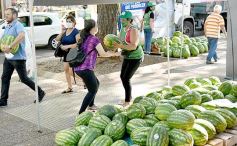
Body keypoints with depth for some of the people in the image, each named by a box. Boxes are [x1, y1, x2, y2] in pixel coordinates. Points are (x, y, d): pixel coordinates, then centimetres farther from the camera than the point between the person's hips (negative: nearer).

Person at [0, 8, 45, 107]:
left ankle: (40, 93, 15)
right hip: (8, 57, 9)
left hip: (18, 57, -9)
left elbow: (21, 35, -35)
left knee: (24, 79, 0)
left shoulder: (18, 25, -15)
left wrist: (10, 47, -35)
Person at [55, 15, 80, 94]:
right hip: (66, 54, 8)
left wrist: (68, 46, -23)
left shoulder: (76, 32, -12)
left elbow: (78, 43, -21)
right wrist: (62, 32, -11)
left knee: (71, 71, -9)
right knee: (66, 70, 8)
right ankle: (69, 88, 18)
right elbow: (57, 39, 4)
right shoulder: (65, 31, 9)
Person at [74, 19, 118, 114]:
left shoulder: (84, 38, 15)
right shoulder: (94, 39, -9)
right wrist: (114, 54, 5)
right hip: (86, 69, -9)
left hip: (78, 68, 9)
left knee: (96, 84, 26)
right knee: (93, 90, 2)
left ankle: (91, 105, 38)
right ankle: (81, 113, -2)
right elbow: (103, 54, -11)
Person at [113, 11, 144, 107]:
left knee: (126, 79, -11)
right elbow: (120, 43, 8)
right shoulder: (123, 29, 4)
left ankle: (127, 101, 2)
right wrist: (114, 44, -14)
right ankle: (129, 96, 32)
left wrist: (120, 46, -37)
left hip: (135, 57, -9)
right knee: (122, 77, 14)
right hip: (127, 57, 9)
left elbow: (133, 46, -32)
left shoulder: (133, 30, -23)